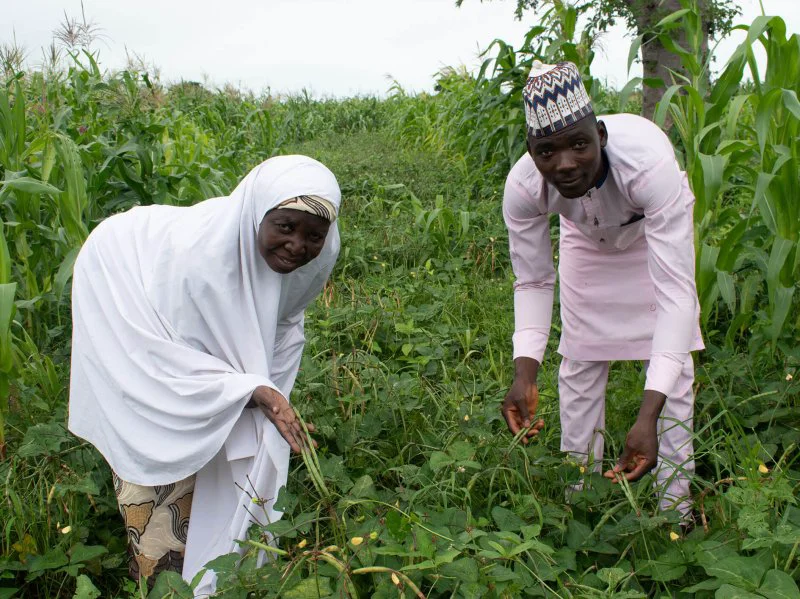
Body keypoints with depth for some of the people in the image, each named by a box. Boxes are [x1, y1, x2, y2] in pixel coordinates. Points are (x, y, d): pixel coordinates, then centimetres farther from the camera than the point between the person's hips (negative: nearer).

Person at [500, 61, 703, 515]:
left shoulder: (649, 163, -46)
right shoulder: (522, 187, -36)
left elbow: (676, 291, -47)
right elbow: (533, 282, -22)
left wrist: (648, 417, -55)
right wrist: (525, 372, -39)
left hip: (658, 232, -2)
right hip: (587, 240, 3)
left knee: (672, 364, -7)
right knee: (580, 363, 5)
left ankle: (675, 507, 7)